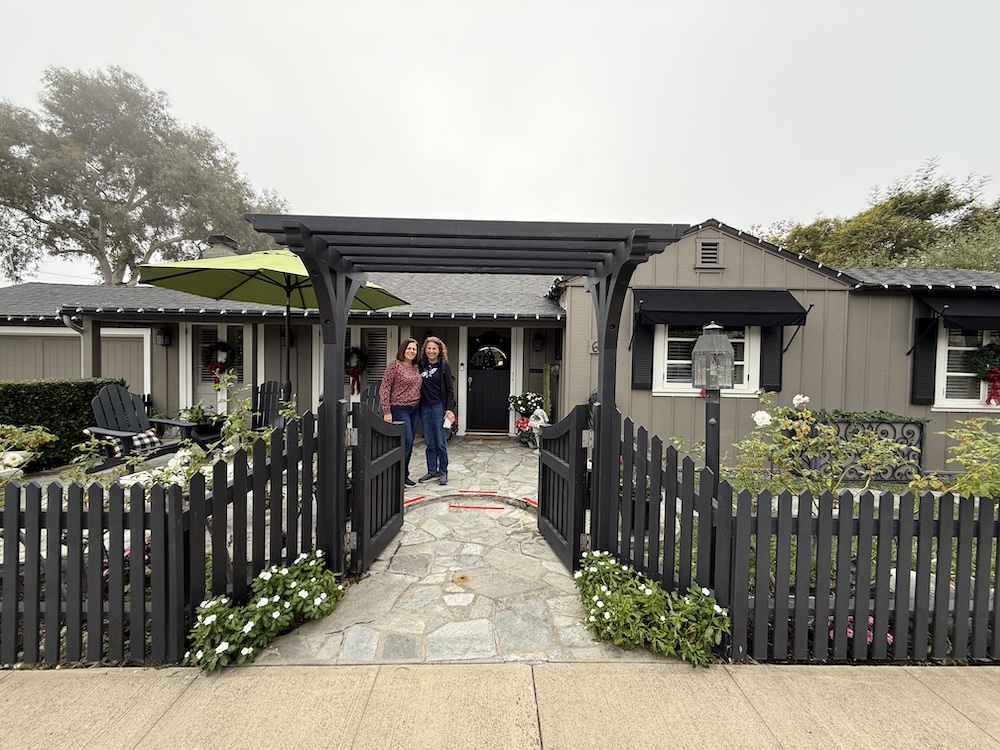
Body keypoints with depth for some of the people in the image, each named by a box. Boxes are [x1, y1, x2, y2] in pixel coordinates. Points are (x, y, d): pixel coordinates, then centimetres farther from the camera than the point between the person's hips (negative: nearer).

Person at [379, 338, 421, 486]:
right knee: (406, 442, -9)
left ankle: (404, 475, 23)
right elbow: (384, 389, -13)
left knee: (409, 444, 11)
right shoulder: (394, 365, -10)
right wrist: (387, 411, -16)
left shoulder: (415, 367, 10)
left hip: (414, 409, 7)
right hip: (400, 409, -7)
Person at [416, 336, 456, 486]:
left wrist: (450, 409, -10)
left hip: (439, 407, -4)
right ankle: (432, 471, 23)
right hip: (424, 407, 4)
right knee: (430, 443, 11)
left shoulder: (444, 365, -2)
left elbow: (450, 388, -4)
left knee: (441, 442, 1)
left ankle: (443, 472, 14)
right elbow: (418, 385, 16)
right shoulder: (421, 365, 8)